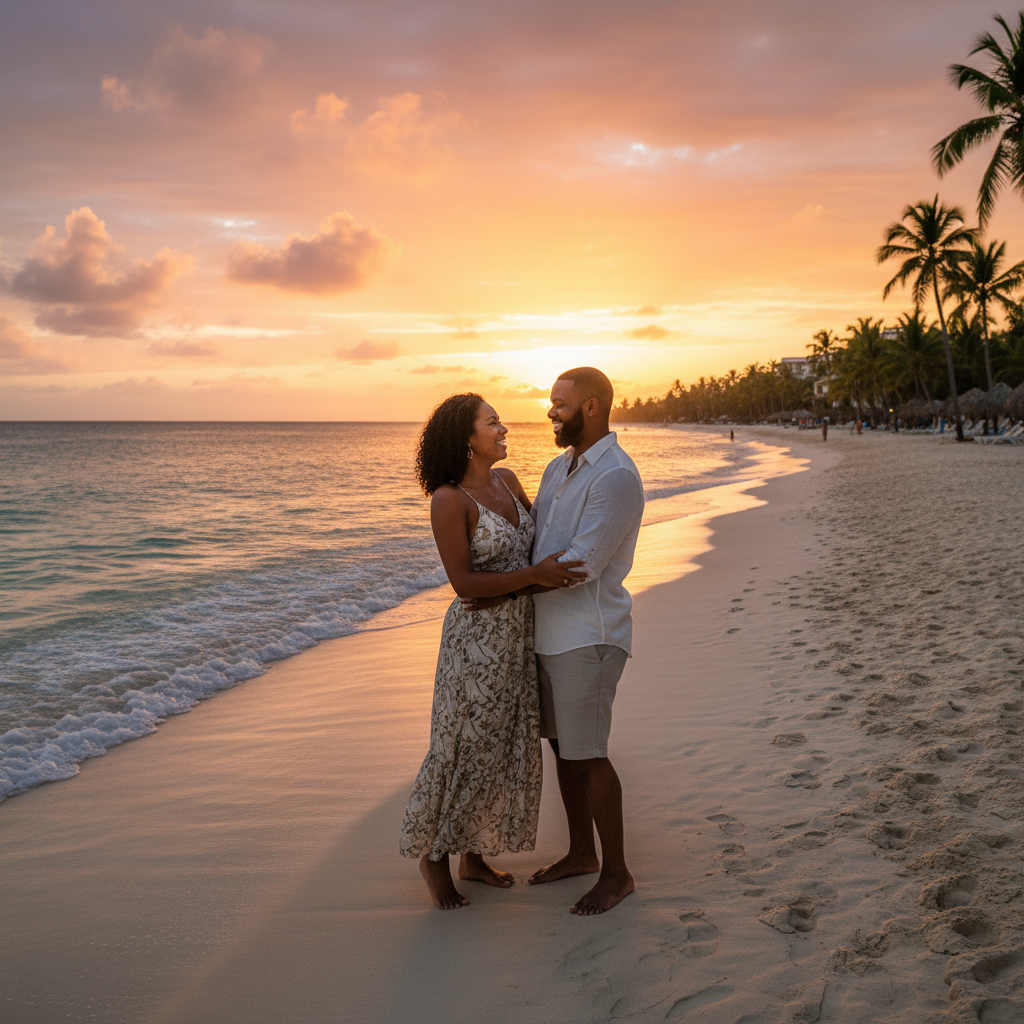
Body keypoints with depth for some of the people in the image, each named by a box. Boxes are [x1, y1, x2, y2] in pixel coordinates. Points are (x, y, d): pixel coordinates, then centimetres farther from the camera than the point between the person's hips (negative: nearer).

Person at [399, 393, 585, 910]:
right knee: (465, 747, 4)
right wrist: (535, 575, -25)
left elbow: (538, 526, 24)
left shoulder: (506, 480, 6)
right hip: (477, 637, -8)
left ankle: (474, 855, 30)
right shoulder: (448, 500, -17)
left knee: (506, 747, 14)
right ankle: (432, 853, 25)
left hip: (520, 633, 8)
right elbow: (463, 582, -20)